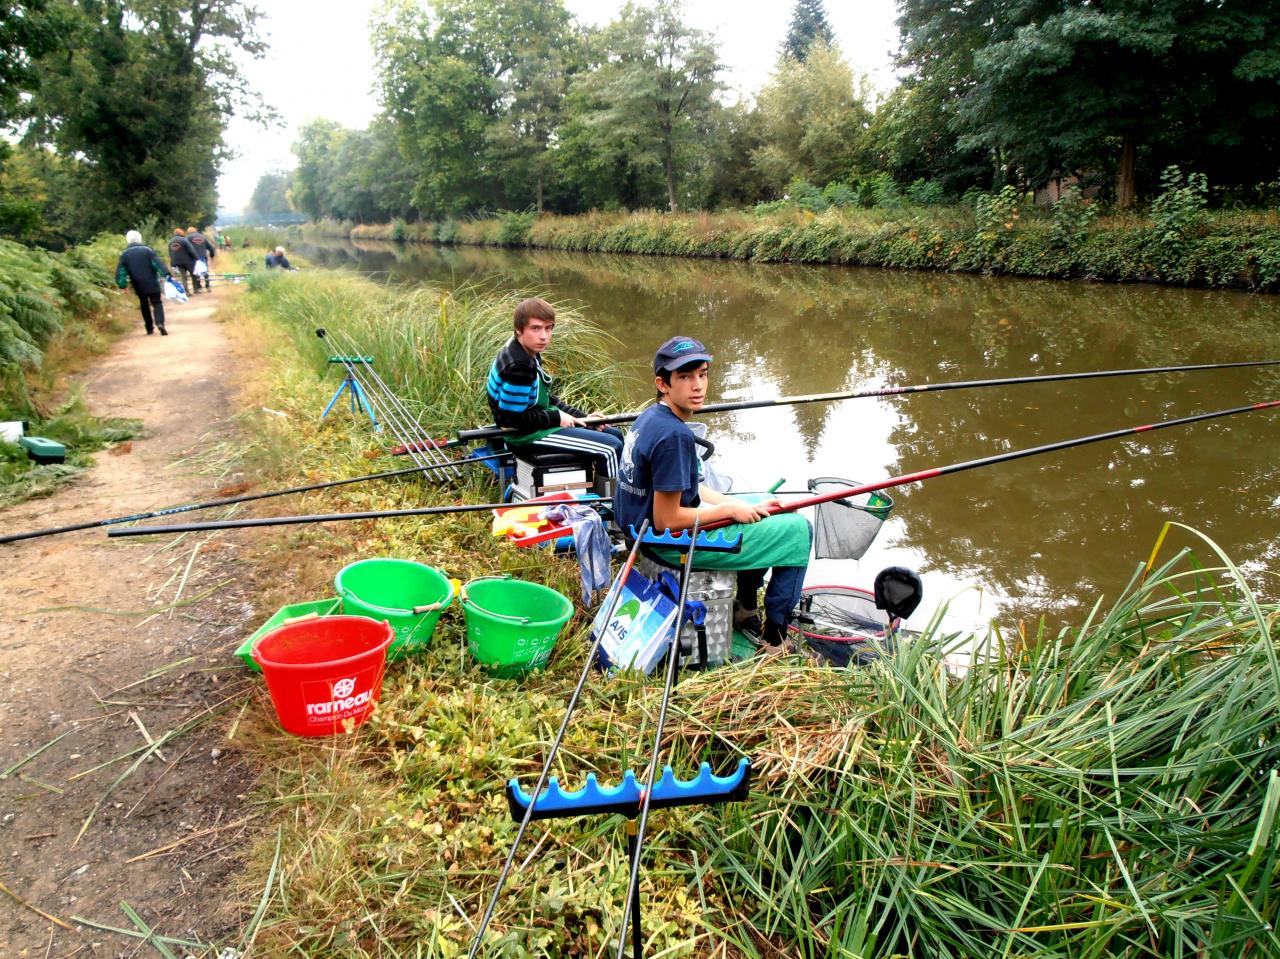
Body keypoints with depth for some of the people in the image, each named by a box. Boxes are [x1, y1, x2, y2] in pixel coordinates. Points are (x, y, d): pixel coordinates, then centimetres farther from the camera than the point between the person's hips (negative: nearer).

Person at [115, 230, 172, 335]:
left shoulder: (125, 254, 6)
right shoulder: (147, 250, -2)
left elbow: (120, 270, 2)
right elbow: (158, 263, -12)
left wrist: (122, 285, 4)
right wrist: (167, 275, -16)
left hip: (138, 285, 2)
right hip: (151, 283, -2)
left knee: (144, 304, 18)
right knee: (157, 303, -1)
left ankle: (149, 327, 18)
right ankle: (160, 323, -25)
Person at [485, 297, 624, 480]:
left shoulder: (529, 354, 4)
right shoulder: (518, 367, -27)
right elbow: (511, 418, -25)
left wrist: (581, 417, 5)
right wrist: (556, 418, -16)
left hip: (539, 421, 11)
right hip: (527, 434, -11)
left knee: (615, 435, 17)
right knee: (611, 448, -13)